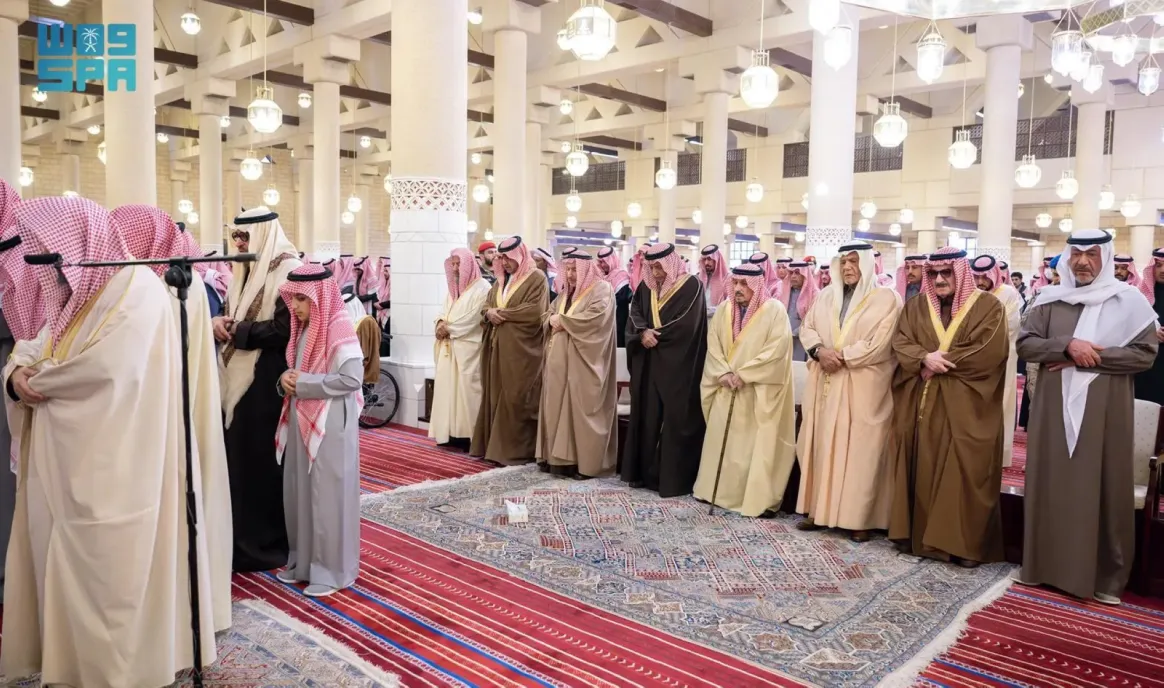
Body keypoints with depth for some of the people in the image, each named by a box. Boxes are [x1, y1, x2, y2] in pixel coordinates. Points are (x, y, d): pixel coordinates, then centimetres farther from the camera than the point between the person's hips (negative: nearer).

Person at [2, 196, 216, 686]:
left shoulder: (138, 293, -14)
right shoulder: (80, 292, 13)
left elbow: (101, 367, -24)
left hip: (111, 474, -8)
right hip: (67, 466, 9)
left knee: (108, 571, 1)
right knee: (66, 564, 16)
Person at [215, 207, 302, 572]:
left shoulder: (288, 270, -12)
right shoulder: (247, 270, 15)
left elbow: (284, 329, -20)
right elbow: (230, 312, 19)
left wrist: (238, 331, -12)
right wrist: (219, 321, -4)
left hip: (267, 383, -9)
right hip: (238, 381, 9)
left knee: (264, 462, 0)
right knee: (239, 459, 13)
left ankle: (267, 543, 13)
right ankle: (242, 538, 25)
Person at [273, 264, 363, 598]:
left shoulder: (339, 329, -15)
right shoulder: (304, 329, 11)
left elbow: (352, 378, -20)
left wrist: (304, 382, -17)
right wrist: (287, 379, -3)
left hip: (330, 426, -8)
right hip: (301, 422, 8)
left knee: (328, 496, 1)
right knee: (299, 493, 14)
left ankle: (332, 570, 13)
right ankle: (303, 560, 29)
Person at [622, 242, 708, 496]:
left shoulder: (691, 287, -8)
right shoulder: (646, 286, 10)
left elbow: (686, 325, -15)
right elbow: (634, 315, 5)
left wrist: (655, 334, -11)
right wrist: (643, 332, -16)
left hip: (677, 365, -6)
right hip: (648, 364, 6)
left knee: (675, 421, -2)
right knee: (646, 417, 8)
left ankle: (673, 479, 3)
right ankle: (645, 472, 18)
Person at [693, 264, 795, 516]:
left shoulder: (774, 310, -8)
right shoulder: (725, 310, 8)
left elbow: (776, 349, -16)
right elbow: (713, 344, 6)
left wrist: (743, 374, -17)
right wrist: (723, 373, -10)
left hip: (760, 391, -5)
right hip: (727, 388, 5)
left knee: (757, 443, -5)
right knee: (720, 438, 8)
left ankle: (760, 498, 1)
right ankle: (716, 488, 20)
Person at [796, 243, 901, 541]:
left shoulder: (885, 298, -3)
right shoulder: (827, 296, 12)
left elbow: (878, 344, -12)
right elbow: (807, 328, 8)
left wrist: (841, 356, -13)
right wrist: (819, 351, -11)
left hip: (863, 388, -5)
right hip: (826, 384, 5)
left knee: (859, 452, -2)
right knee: (822, 446, 7)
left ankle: (859, 518, 5)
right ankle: (820, 510, 15)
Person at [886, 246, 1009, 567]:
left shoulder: (988, 307, 0)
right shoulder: (915, 307, 12)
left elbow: (989, 352, -12)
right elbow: (901, 344, 1)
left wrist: (940, 363, -11)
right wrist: (925, 359, -18)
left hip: (966, 408, -3)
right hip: (919, 405, 4)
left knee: (963, 474, -2)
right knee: (921, 471, 6)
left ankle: (965, 543, 6)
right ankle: (916, 533, 15)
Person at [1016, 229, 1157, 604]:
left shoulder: (1129, 301, -1)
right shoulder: (1050, 300, 5)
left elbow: (1145, 353, -6)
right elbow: (1025, 343, 0)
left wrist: (1087, 358, -14)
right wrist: (1066, 345, -17)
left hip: (1105, 411, -2)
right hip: (1054, 409, 2)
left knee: (1105, 489, 4)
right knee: (1051, 486, 7)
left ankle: (1105, 577, 16)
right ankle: (1044, 564, 19)